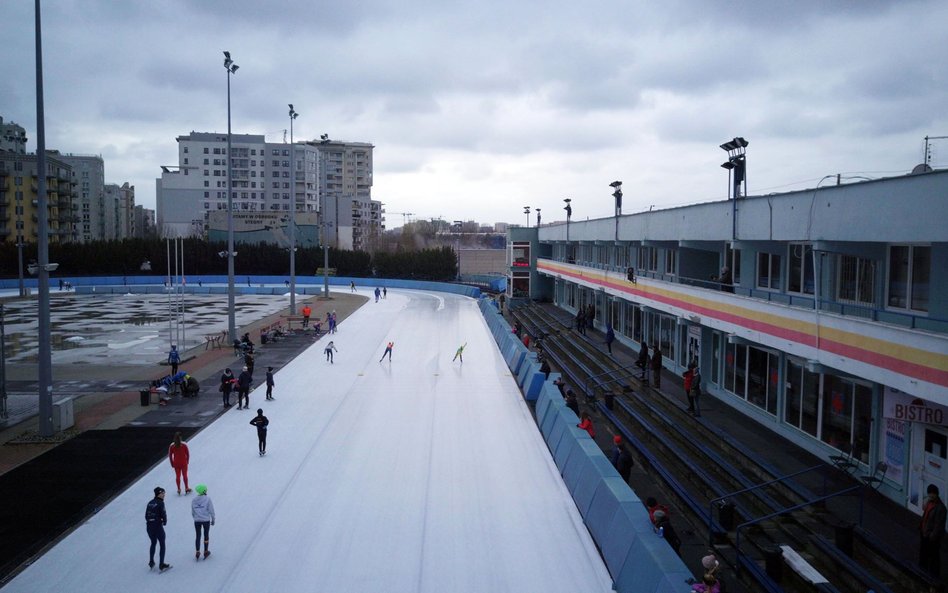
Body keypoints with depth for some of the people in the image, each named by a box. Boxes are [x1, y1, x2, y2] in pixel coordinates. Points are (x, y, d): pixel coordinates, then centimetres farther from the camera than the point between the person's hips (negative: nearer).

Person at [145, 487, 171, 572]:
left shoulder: (150, 503, 8)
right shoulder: (160, 503, -13)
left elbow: (146, 515, 11)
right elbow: (163, 514, -16)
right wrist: (165, 521, 3)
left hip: (149, 526, 6)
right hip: (158, 526, -6)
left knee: (153, 543, 25)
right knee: (162, 545, 7)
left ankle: (151, 562, 29)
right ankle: (161, 565, 6)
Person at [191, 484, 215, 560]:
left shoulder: (194, 500, 1)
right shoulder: (207, 498, -10)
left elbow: (192, 512, 7)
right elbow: (211, 510, -8)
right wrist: (213, 519, 2)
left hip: (197, 520, 3)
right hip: (206, 520, -3)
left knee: (197, 536, 13)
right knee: (206, 535, 12)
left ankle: (197, 553, 13)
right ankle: (206, 552, 21)